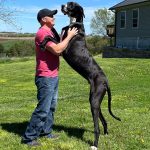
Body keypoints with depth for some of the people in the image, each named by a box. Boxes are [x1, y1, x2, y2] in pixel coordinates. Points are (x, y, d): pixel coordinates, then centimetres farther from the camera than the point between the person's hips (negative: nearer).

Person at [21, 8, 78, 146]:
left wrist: (69, 37, 11)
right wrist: (69, 36, -14)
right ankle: (28, 137, 2)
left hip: (53, 76, 10)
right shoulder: (42, 33, -16)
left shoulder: (50, 32, 16)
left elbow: (58, 50, 23)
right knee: (43, 109, -8)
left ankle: (46, 131, 27)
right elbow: (57, 50, -26)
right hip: (45, 78, -10)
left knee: (51, 107, 16)